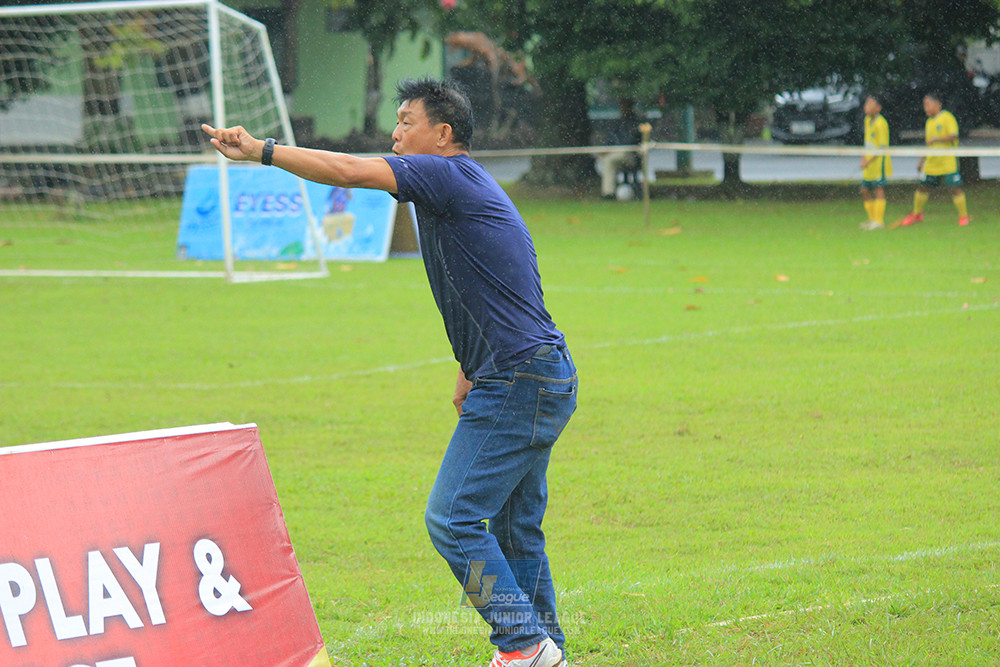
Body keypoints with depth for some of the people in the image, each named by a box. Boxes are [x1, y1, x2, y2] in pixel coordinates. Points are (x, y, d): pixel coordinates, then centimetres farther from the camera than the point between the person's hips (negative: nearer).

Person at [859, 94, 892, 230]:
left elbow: (883, 147, -17)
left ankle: (878, 221, -5)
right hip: (869, 162, 9)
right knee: (865, 190, 10)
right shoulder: (867, 120, 11)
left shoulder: (880, 123, -15)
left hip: (879, 161, -9)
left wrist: (869, 161, -20)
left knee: (879, 189, -7)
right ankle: (872, 219, 19)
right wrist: (864, 157, 11)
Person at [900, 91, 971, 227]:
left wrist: (937, 139, -24)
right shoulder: (929, 122, 16)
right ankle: (917, 214, 25)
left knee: (955, 188, -7)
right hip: (931, 163, 7)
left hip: (948, 162, -7)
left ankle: (963, 216, 3)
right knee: (923, 187, 9)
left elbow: (954, 136, -17)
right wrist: (922, 161, 22)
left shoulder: (947, 118, -7)